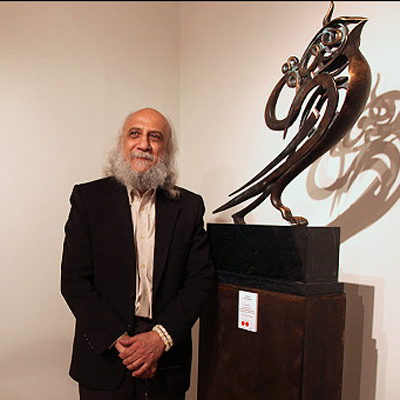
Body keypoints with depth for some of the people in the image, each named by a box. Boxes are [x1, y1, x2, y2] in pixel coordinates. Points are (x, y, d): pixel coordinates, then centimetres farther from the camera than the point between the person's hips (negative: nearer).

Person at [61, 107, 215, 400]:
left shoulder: (189, 206, 2)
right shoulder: (88, 198, -2)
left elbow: (201, 280, -2)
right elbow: (73, 280, -6)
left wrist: (161, 337, -13)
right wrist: (117, 340, -14)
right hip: (104, 357, -1)